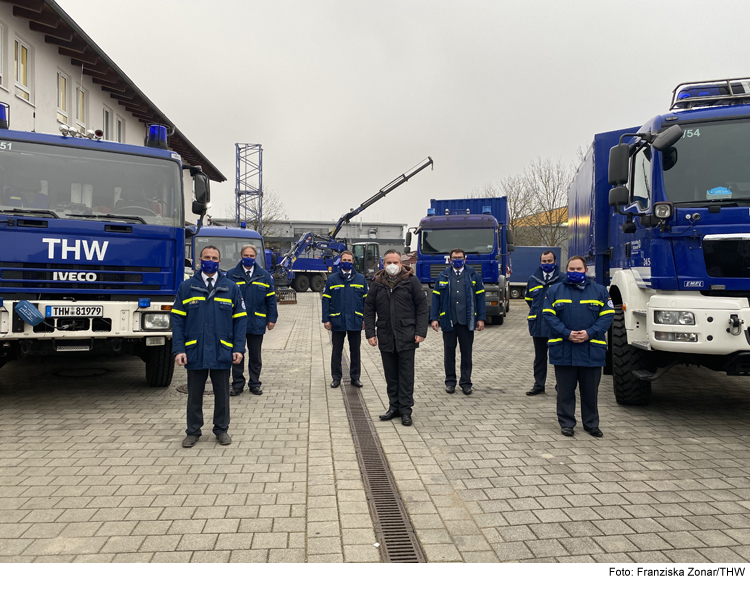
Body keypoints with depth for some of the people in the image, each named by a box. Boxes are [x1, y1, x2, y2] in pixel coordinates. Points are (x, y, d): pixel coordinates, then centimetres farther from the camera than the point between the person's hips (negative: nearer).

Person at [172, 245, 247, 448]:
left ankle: (221, 429, 26)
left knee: (221, 394, 11)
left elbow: (240, 319, 4)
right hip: (194, 352, 0)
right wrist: (178, 349, -8)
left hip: (221, 353, 0)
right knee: (194, 395, 11)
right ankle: (193, 431, 25)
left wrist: (238, 348, -4)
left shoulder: (231, 288, 5)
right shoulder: (186, 287, 4)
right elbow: (177, 319, 0)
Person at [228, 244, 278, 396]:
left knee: (255, 356, 10)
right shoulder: (232, 275, 2)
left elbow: (271, 298, 6)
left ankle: (254, 384, 21)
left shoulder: (264, 275, 5)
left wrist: (271, 318, 1)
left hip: (257, 323, 1)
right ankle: (237, 384, 19)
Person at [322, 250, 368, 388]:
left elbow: (366, 300, 6)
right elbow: (326, 300, 1)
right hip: (337, 321, -1)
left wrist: (365, 319, 1)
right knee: (336, 351, 9)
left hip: (355, 322, 1)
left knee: (355, 351, 10)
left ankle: (355, 377, 22)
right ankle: (336, 378, 20)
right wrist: (326, 319, -5)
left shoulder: (360, 279, 4)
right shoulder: (332, 279, 1)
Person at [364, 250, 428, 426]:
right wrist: (370, 333, 0)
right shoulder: (377, 283, 6)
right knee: (391, 375, 10)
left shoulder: (411, 280, -1)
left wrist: (421, 332, -9)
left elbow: (422, 307, -2)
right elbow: (369, 309, 8)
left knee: (406, 374, 1)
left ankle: (405, 410, 8)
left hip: (406, 336, -3)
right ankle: (394, 407, 21)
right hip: (385, 337, 3)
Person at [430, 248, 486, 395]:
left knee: (466, 352, 5)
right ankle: (450, 382, 19)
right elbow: (436, 297, 7)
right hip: (448, 321, 0)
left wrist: (481, 318, 0)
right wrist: (434, 318, -1)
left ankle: (466, 383, 15)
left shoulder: (473, 275, 8)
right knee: (449, 352, 7)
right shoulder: (443, 276, 8)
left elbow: (480, 297, 6)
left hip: (467, 321, 0)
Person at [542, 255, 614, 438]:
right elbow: (549, 315, -1)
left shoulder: (599, 290, 10)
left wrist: (589, 333, -12)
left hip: (591, 350, 1)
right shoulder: (555, 290, 7)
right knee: (566, 390, 6)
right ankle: (566, 423, 18)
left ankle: (591, 424, 23)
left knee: (590, 390, 9)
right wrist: (567, 333, -14)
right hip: (563, 350, -1)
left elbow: (607, 315, 2)